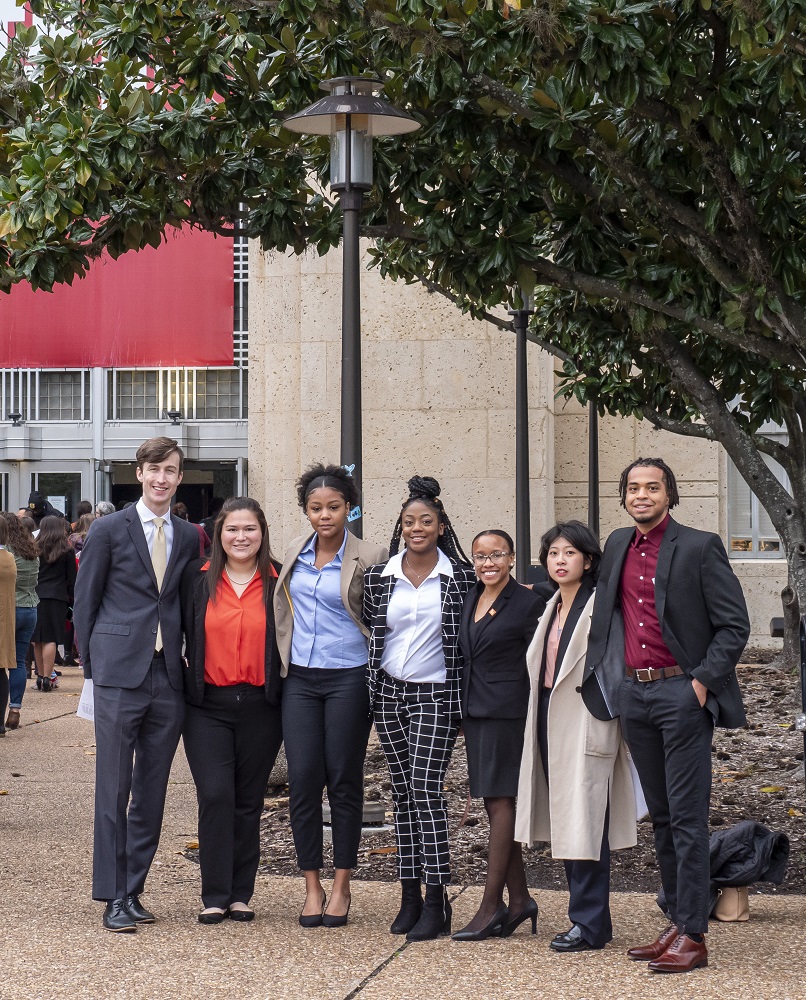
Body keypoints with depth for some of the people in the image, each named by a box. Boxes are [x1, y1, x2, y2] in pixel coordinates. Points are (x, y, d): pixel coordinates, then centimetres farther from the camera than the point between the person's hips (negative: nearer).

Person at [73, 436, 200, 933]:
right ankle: (113, 897, 2)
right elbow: (86, 600, 4)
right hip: (120, 675, -4)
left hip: (169, 678, 4)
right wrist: (92, 663, 1)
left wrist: (183, 659, 7)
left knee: (152, 792, 7)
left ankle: (134, 888, 16)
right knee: (114, 789, -3)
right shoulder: (109, 529, 1)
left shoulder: (189, 537, 12)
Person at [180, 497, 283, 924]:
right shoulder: (196, 576, 3)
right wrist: (182, 678, 3)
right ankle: (214, 896, -2)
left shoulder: (280, 581, 2)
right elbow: (179, 632, 9)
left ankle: (240, 895, 16)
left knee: (248, 801, 7)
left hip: (261, 707, 0)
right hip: (207, 705, 0)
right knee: (215, 796, -9)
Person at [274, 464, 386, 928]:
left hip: (348, 678, -4)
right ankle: (312, 886, 10)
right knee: (303, 780, 0)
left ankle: (341, 886, 14)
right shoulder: (295, 553, 8)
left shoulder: (368, 558, -5)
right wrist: (281, 661, 19)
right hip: (300, 680, 4)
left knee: (344, 780, 3)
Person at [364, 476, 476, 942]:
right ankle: (411, 896, 13)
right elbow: (369, 632, 13)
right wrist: (370, 689, 8)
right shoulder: (379, 576, 7)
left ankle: (436, 900, -11)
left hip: (436, 695, -4)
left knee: (426, 787, -13)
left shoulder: (461, 576, -1)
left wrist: (466, 701, -2)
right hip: (389, 694, 4)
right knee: (403, 793, 7)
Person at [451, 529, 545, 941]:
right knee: (494, 803, 9)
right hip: (474, 712, 8)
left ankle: (491, 906, -5)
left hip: (507, 712, -8)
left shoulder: (527, 602, -6)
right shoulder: (470, 599, 14)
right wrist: (463, 712, 15)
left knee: (500, 802, -6)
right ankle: (519, 899, 16)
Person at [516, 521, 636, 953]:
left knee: (584, 825, -5)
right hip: (549, 724, 9)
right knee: (565, 824, 11)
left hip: (586, 728, -8)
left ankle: (588, 923, 1)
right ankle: (592, 916, 19)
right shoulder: (552, 607, 16)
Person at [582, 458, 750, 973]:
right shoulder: (618, 546, 13)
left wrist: (702, 682, -13)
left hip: (682, 693, -6)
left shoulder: (700, 546, -5)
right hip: (632, 694, 6)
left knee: (687, 817, -7)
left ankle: (693, 935, -5)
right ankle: (677, 923, 18)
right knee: (661, 815, 11)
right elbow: (606, 612, 28)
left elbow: (735, 624, -7)